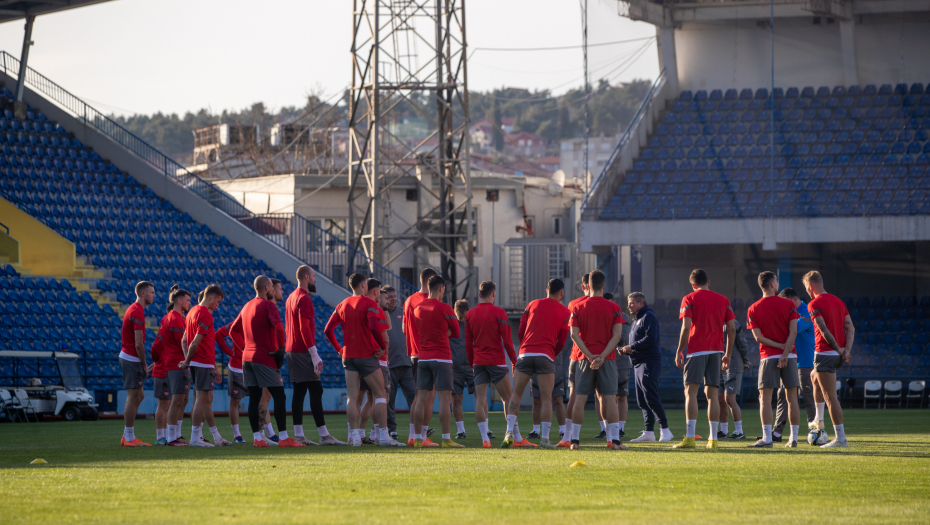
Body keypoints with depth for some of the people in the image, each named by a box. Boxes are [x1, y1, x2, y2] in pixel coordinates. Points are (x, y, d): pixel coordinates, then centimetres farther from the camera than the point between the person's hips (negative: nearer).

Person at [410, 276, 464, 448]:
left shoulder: (417, 308, 10)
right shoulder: (444, 308, -8)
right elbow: (456, 332, 0)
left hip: (422, 358, 6)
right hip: (441, 358, -6)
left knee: (422, 398, 5)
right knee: (445, 398, -5)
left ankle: (418, 438, 4)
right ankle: (446, 439, -9)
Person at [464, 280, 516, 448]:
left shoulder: (470, 314, 6)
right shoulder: (498, 313, -6)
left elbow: (468, 343, 9)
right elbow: (507, 340, -7)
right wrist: (514, 361, 2)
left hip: (478, 362, 3)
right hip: (497, 361, -3)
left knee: (480, 401, 0)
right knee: (508, 399, 4)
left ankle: (484, 438, -9)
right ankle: (516, 437, 5)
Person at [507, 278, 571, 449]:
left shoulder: (532, 305, 14)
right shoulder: (564, 312, 8)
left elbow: (520, 333, 12)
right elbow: (561, 342, 6)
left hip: (525, 353, 2)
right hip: (546, 356, -2)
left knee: (516, 395, 8)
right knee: (546, 398, 2)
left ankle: (509, 433, -6)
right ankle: (544, 438, -3)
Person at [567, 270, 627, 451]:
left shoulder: (578, 308, 2)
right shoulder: (613, 308, -1)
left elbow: (574, 335, -6)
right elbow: (617, 335, -9)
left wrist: (589, 356, -11)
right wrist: (602, 356, -13)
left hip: (584, 358, 1)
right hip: (608, 358, -1)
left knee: (580, 398, 3)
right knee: (609, 398, -1)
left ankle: (575, 439, 1)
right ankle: (614, 440, -6)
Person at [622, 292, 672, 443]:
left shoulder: (649, 317, -8)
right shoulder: (636, 319, 23)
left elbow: (650, 339, -20)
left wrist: (631, 347, -15)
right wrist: (626, 350, 8)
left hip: (649, 361, -10)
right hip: (638, 364, 10)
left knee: (651, 397, -15)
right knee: (642, 400, 8)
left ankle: (665, 430, -15)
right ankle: (649, 432, 9)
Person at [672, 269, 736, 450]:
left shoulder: (689, 299, 0)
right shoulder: (723, 300, 11)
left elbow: (686, 327, -10)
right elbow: (732, 329, 7)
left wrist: (679, 352, -3)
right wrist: (727, 354, 14)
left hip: (696, 349, -4)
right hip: (716, 350, 4)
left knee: (690, 392, -6)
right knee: (711, 394, 7)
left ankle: (690, 437, -17)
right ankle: (713, 439, 3)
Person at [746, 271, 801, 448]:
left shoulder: (753, 309, 1)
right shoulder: (788, 305, 2)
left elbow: (758, 337, -6)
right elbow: (793, 331, -7)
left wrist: (781, 346, -4)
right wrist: (785, 353, -10)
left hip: (768, 356, -1)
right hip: (790, 356, 1)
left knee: (765, 398, -2)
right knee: (792, 397, 6)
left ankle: (767, 438, -11)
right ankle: (794, 438, 5)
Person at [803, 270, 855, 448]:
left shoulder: (814, 304, -10)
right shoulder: (838, 301, 14)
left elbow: (824, 330, -19)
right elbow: (851, 328, 7)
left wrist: (838, 348, -11)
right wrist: (846, 350, -1)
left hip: (825, 352, -9)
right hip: (839, 354, 9)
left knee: (830, 397, -8)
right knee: (815, 377, 33)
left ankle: (840, 438, -11)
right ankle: (819, 420, 34)